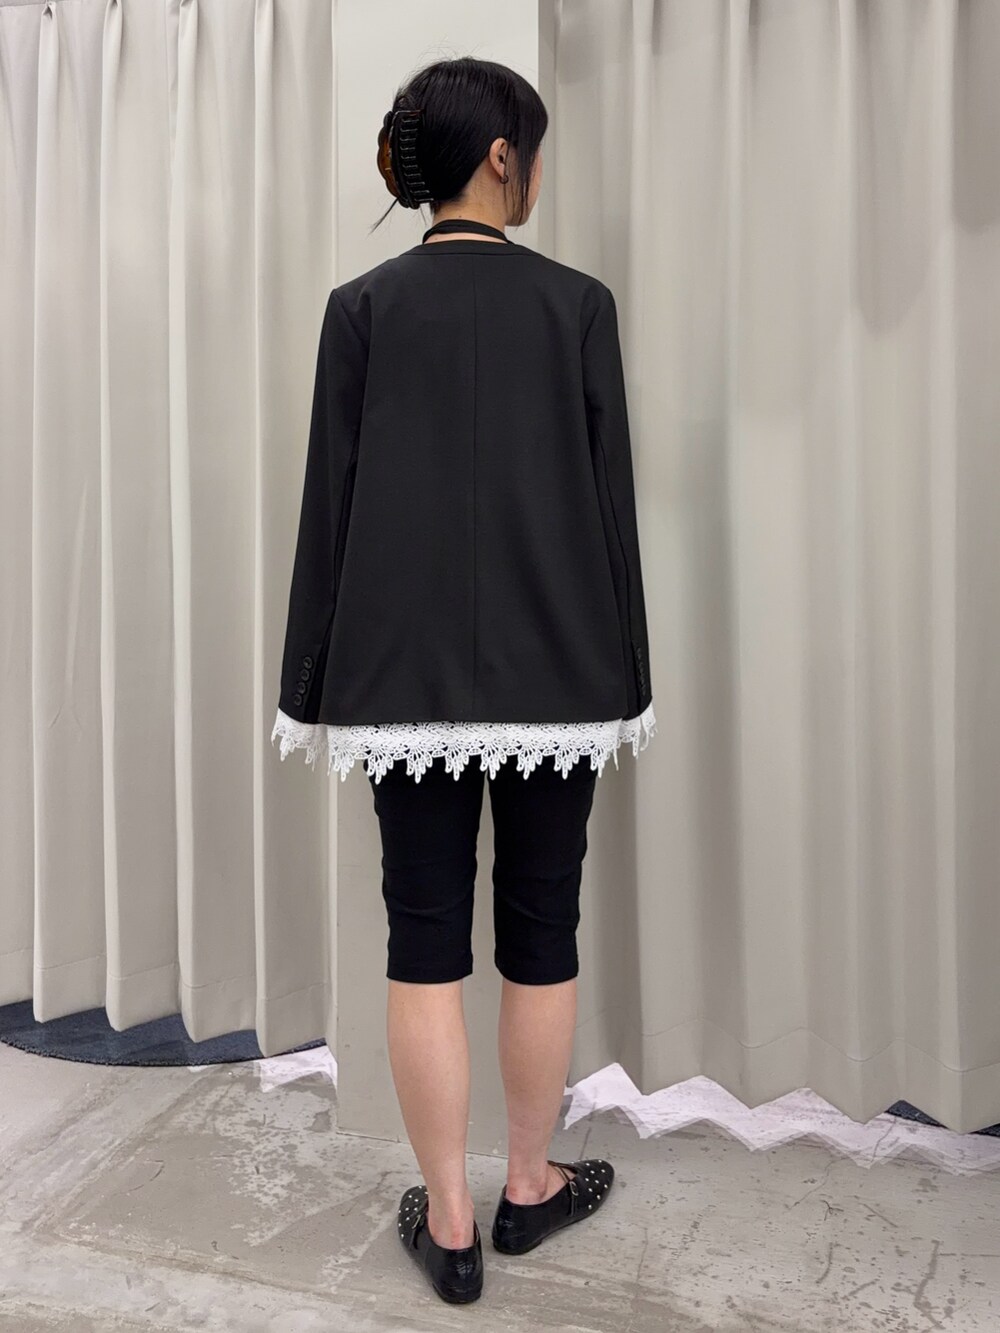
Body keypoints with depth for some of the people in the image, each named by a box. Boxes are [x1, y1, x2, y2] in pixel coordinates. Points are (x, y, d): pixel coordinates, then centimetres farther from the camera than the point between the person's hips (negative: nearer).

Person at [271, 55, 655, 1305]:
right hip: (554, 670, 0)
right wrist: (622, 674, 8)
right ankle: (531, 1183, 32)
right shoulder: (578, 304, 1)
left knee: (425, 937, 8)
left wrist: (316, 684, 6)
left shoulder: (361, 308, 3)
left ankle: (448, 1221, 22)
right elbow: (612, 500, 1)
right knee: (541, 931, 12)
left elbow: (328, 502, 0)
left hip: (407, 673, 1)